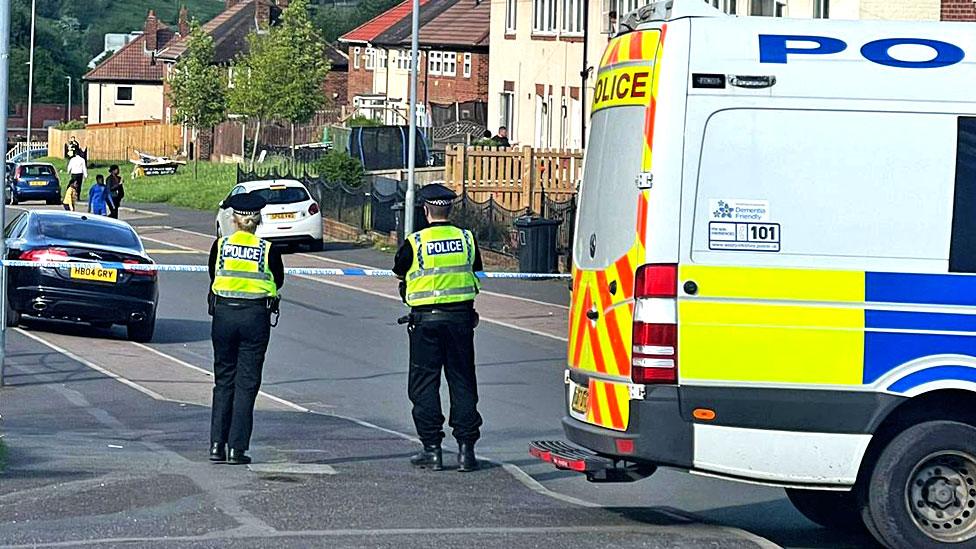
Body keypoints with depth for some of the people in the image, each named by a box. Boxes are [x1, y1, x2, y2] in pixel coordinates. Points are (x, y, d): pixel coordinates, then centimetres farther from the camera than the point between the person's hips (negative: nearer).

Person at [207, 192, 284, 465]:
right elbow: (278, 281, 10)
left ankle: (217, 444, 7)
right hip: (256, 316, -2)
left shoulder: (220, 245, -1)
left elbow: (213, 278, 12)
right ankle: (236, 448, 0)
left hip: (223, 313, 2)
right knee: (246, 383, 3)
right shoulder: (268, 249, -4)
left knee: (223, 380, 12)